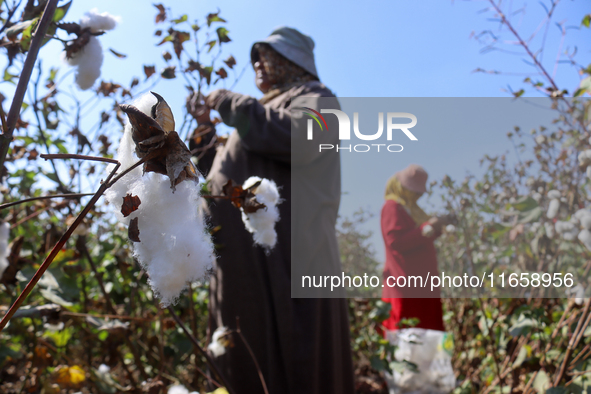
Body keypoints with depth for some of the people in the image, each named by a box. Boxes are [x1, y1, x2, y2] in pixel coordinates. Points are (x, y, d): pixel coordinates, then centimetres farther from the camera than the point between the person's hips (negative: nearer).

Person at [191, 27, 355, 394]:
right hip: (245, 259, 8)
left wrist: (231, 103, -4)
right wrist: (207, 130, 21)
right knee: (247, 364, 7)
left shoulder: (313, 96, 10)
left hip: (287, 252, -8)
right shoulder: (263, 111, 33)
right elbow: (218, 170, 34)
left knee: (294, 365, -9)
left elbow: (293, 136, -15)